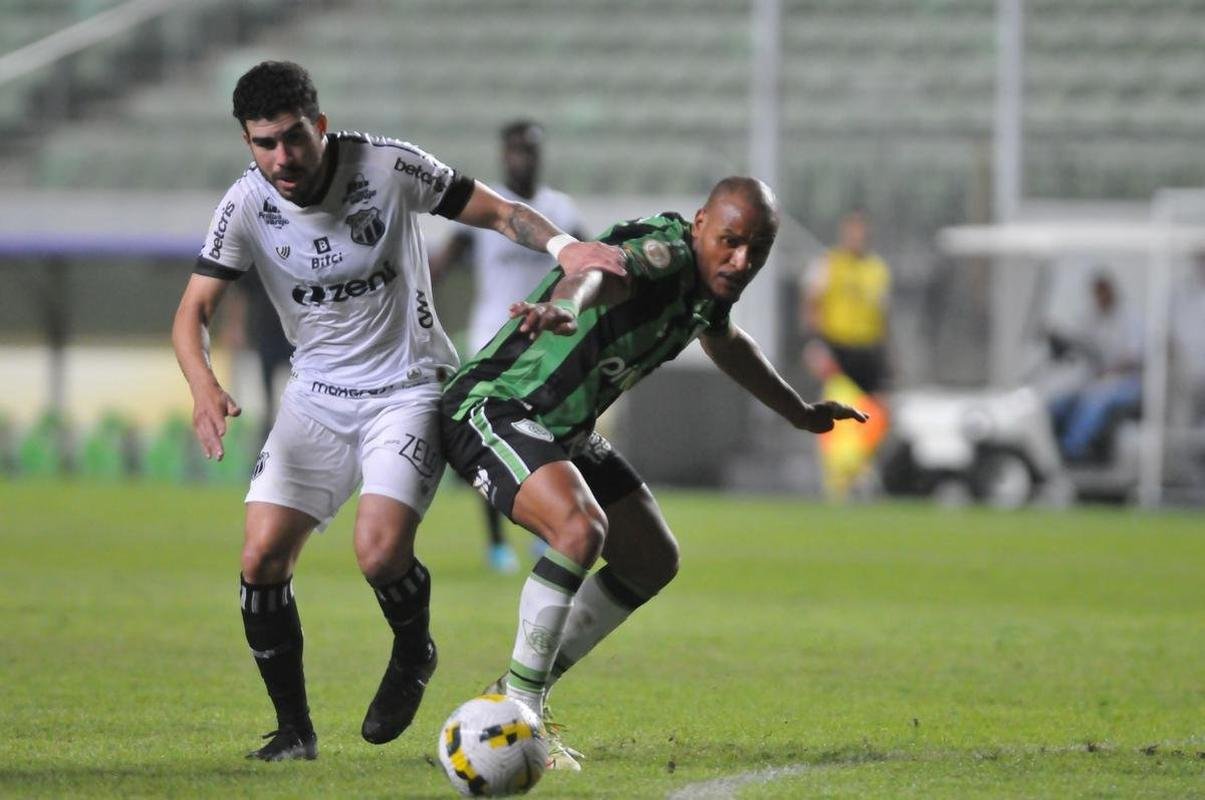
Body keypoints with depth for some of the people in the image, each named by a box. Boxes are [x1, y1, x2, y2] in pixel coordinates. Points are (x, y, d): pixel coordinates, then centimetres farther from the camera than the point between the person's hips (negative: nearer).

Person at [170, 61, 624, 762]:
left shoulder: (389, 167, -15)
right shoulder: (247, 206, -9)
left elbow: (496, 212, -6)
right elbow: (194, 311, -9)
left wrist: (563, 244, -26)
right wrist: (204, 385, -30)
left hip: (408, 388, -3)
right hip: (317, 397, 3)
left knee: (380, 552, -24)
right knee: (262, 559, -10)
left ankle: (414, 654, 11)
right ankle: (294, 729, 7)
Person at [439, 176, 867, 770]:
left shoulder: (707, 284, 4)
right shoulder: (662, 253, -24)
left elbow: (724, 342, 29)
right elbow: (602, 271, -49)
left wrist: (801, 414, 40)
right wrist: (564, 308, -73)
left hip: (564, 431, 11)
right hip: (492, 409, -10)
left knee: (652, 561, 14)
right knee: (579, 527, -33)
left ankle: (523, 693, 20)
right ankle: (516, 712, -22)